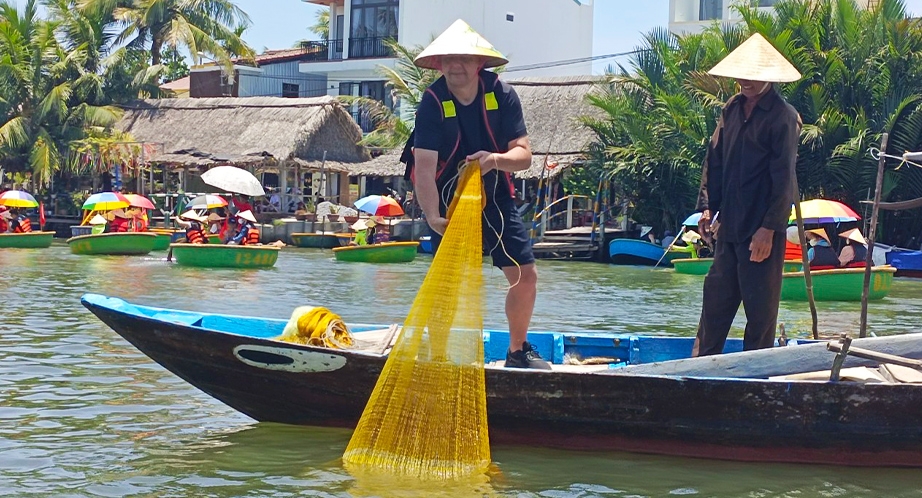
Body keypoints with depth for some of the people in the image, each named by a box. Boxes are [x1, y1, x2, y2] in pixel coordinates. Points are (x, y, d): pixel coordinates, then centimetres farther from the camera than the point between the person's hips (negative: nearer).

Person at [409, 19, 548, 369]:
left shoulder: (501, 94, -11)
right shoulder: (433, 102, -19)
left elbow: (524, 155, -14)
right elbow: (424, 166, -28)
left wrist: (496, 160, -37)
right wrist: (432, 216, -43)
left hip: (496, 199, 3)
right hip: (450, 202, -3)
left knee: (526, 275, 1)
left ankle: (518, 351, 21)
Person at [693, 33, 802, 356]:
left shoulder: (783, 117, -10)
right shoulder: (732, 109, 10)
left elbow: (783, 177, -13)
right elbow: (714, 161, 15)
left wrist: (769, 228, -16)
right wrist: (707, 207, 8)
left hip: (762, 228, -6)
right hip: (729, 225, 7)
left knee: (760, 304, 2)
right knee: (716, 297, 10)